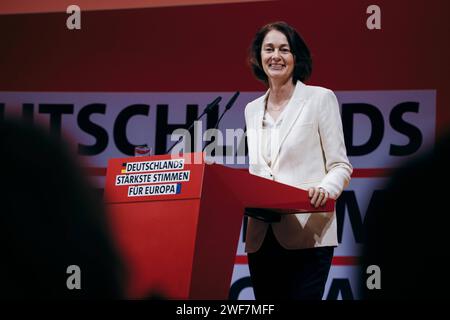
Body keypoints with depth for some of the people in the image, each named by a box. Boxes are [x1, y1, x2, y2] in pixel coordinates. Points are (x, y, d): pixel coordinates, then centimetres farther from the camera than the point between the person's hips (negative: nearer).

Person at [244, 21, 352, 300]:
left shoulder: (320, 98, 2)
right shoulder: (252, 110, 16)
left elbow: (341, 165, -1)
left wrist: (325, 189, -22)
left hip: (307, 235, -5)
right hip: (261, 237, 5)